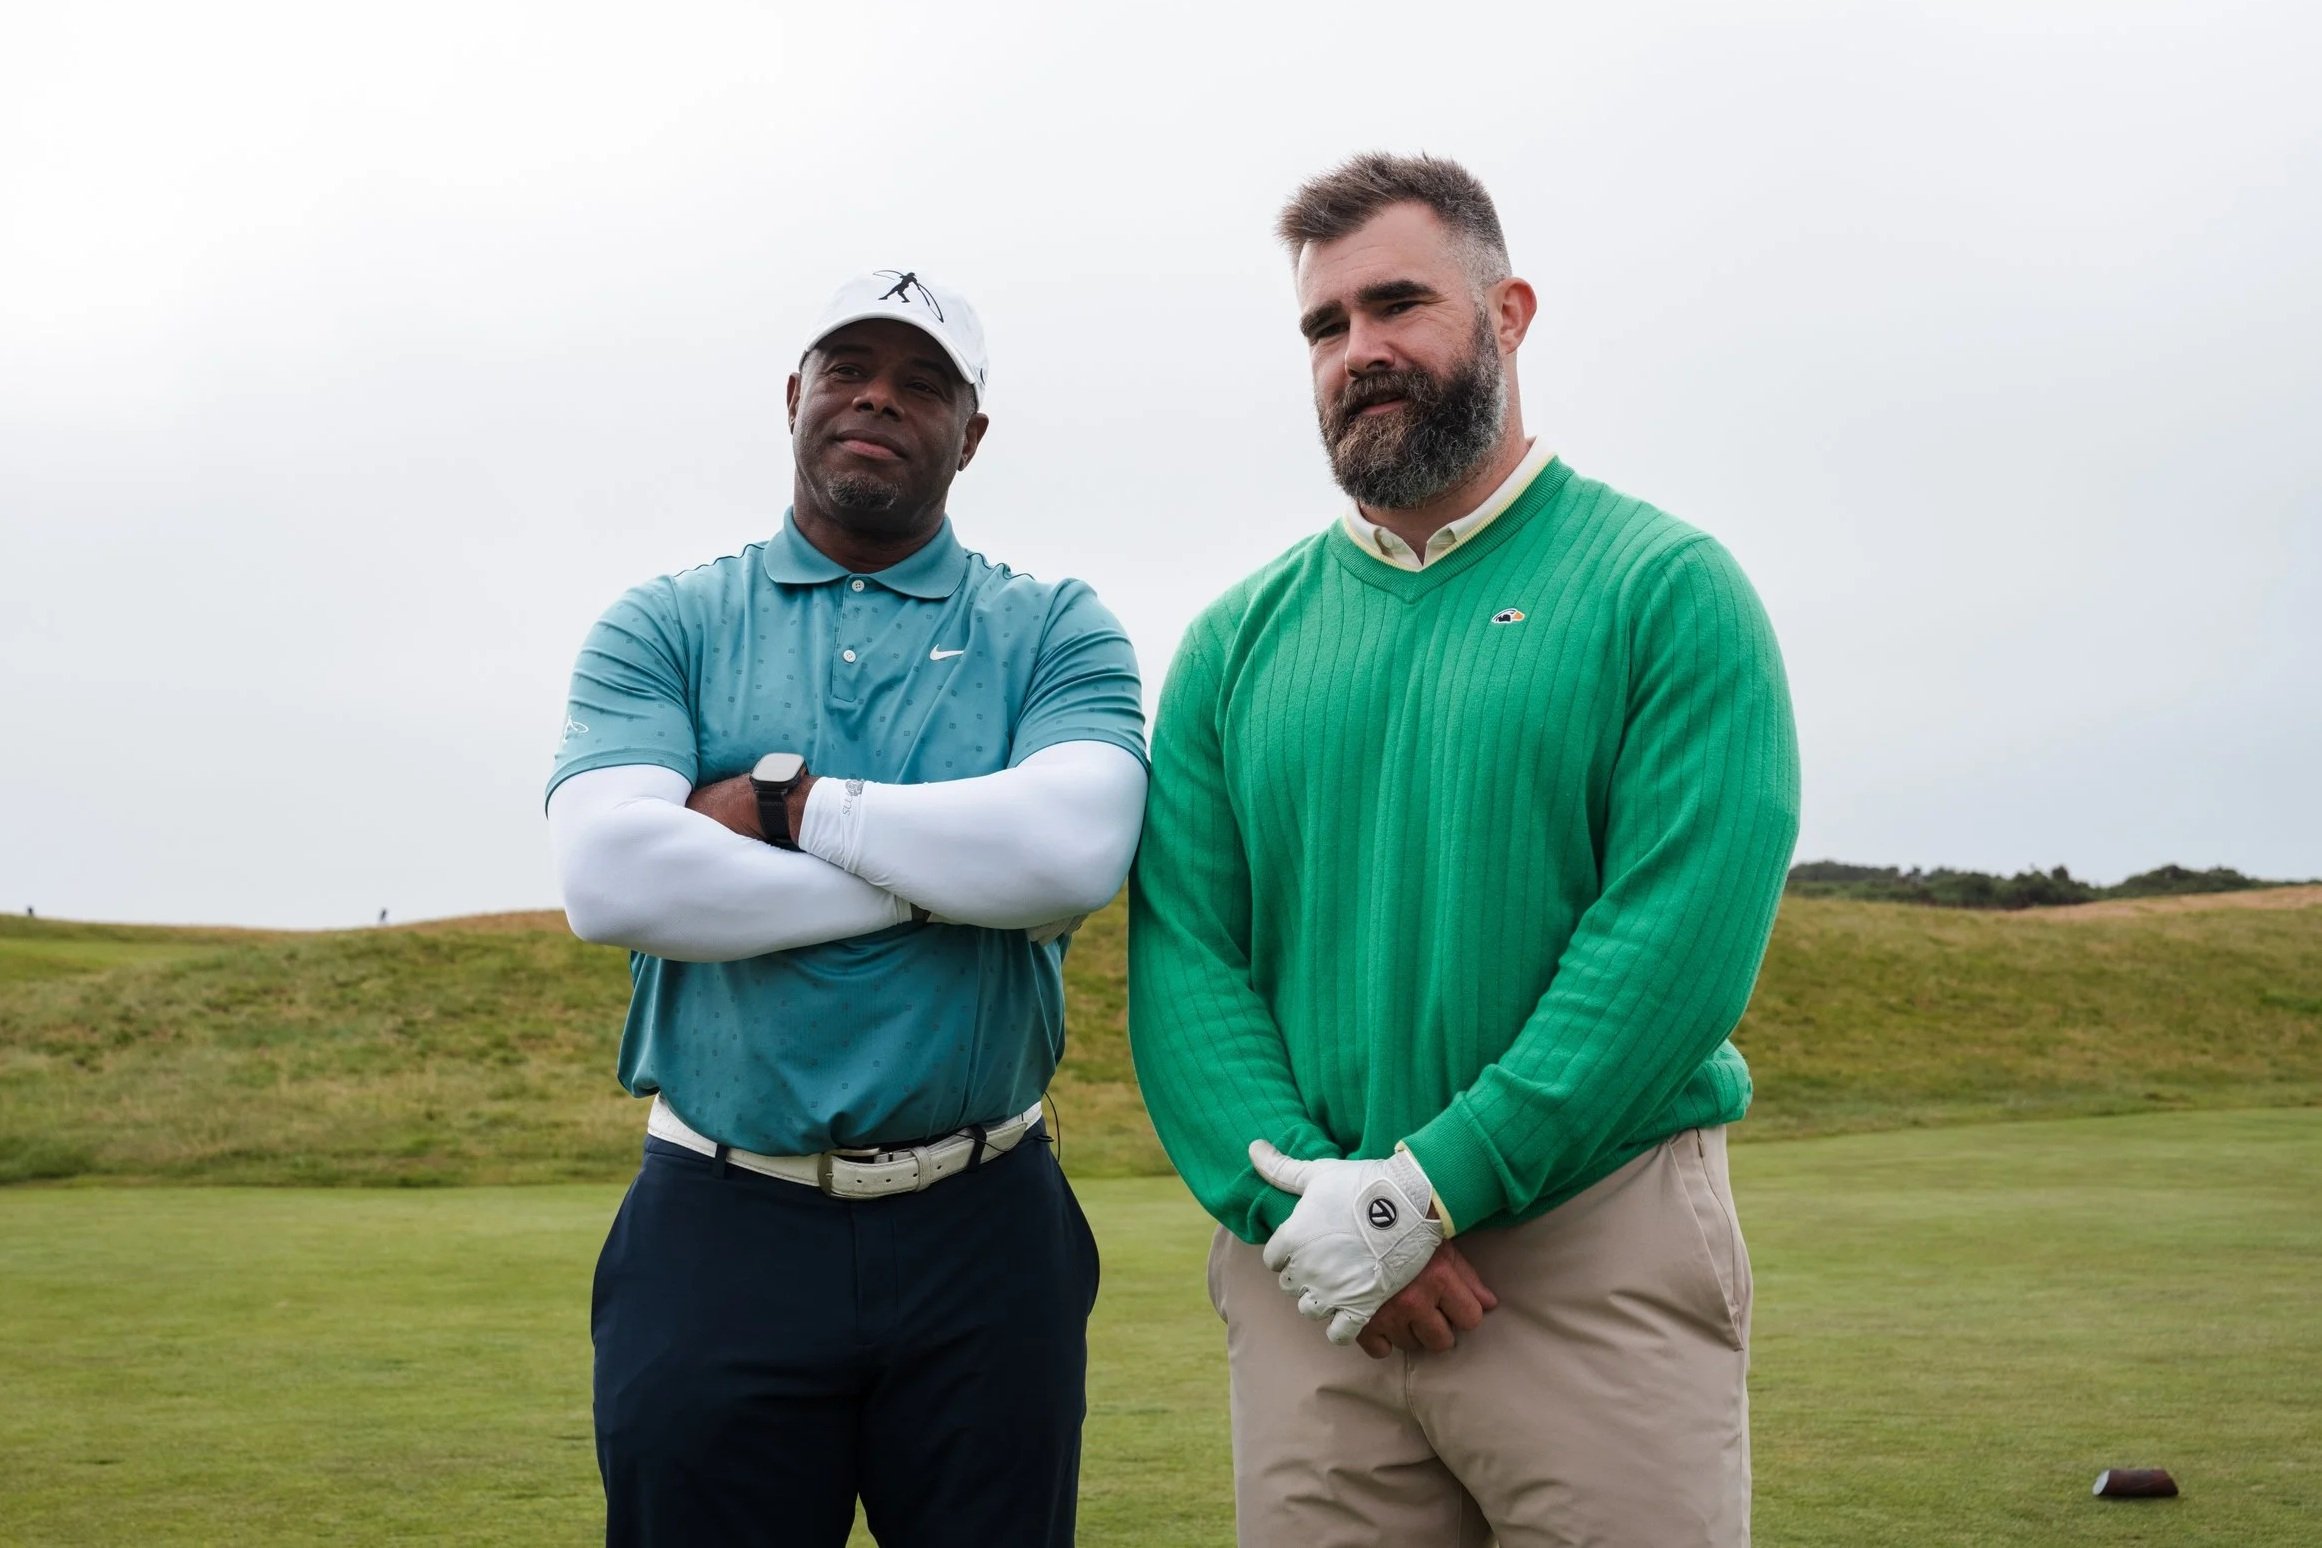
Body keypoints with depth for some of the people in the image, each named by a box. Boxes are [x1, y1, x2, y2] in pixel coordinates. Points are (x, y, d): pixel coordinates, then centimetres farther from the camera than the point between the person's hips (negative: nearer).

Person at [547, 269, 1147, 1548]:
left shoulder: (1055, 632, 4)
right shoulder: (663, 628, 4)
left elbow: (1076, 848, -16)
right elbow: (610, 877, -14)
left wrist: (787, 803, -11)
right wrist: (956, 877, -11)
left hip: (983, 1237, 1)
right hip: (720, 1232, 0)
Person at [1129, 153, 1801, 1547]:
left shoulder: (1665, 590, -2)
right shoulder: (1239, 642, 9)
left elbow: (1683, 932, -13)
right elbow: (1181, 952, 2)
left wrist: (1428, 1190, -17)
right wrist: (1299, 1200, -13)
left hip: (1604, 1270, -3)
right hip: (1307, 1284, 3)